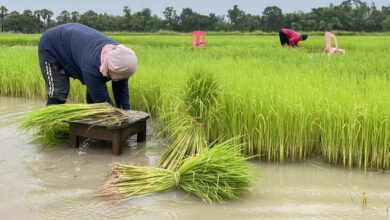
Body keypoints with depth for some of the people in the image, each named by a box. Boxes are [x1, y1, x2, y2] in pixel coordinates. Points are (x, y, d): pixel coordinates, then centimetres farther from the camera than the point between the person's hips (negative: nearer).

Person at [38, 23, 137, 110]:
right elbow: (103, 102, -40)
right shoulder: (92, 64, -46)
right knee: (57, 95, -16)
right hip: (52, 47, -7)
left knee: (95, 92, 0)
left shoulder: (119, 59, -24)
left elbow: (122, 93, -16)